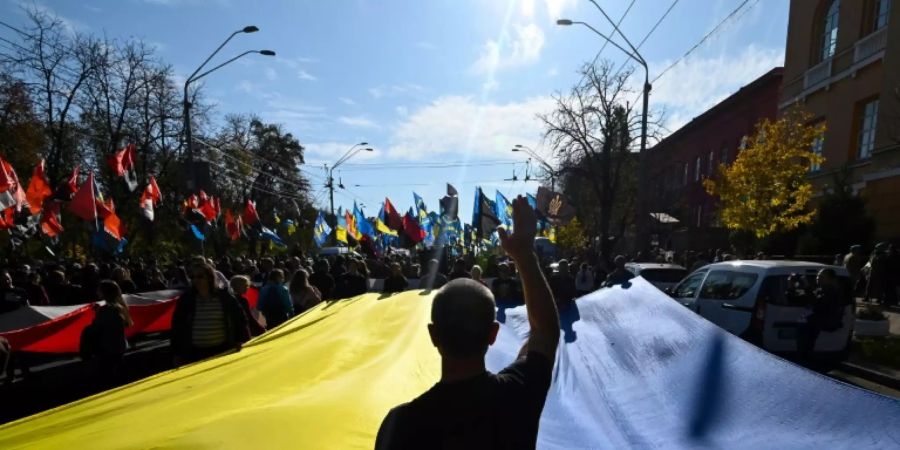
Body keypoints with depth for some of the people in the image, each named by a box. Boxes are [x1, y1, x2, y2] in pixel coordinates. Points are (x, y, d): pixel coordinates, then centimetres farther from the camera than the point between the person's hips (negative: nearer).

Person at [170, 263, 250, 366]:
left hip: (222, 351, 0)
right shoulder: (186, 299, 2)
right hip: (193, 353, 1)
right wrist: (177, 354, 4)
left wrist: (242, 341, -4)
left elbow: (240, 320, 5)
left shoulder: (225, 298, -2)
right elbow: (177, 327, 6)